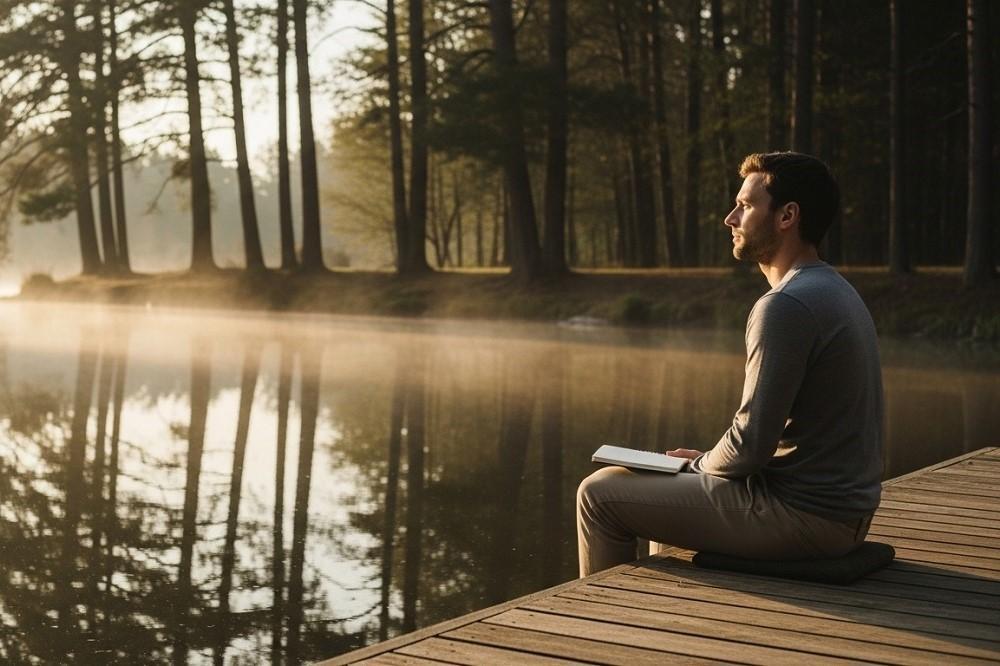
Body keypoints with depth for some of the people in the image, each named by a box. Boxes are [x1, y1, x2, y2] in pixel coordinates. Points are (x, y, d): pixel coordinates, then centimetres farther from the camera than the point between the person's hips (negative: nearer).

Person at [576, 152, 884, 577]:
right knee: (668, 481, 31)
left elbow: (751, 444, -22)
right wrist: (706, 461, 11)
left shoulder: (785, 306, -20)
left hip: (802, 517, -10)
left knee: (600, 492, -3)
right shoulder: (835, 291, 12)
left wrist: (699, 465, -1)